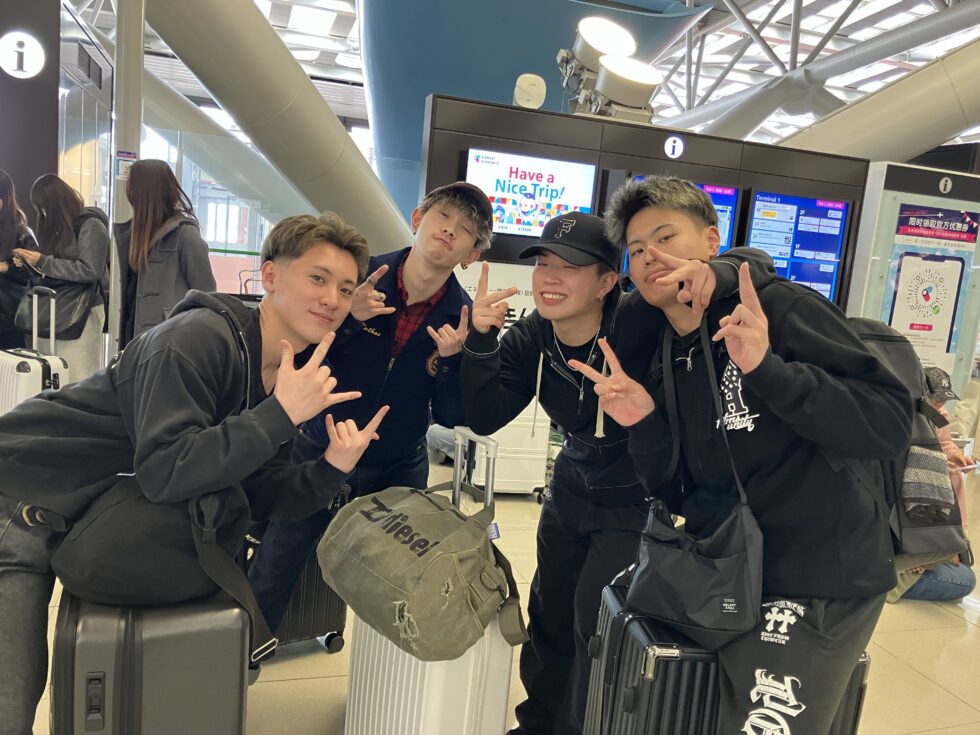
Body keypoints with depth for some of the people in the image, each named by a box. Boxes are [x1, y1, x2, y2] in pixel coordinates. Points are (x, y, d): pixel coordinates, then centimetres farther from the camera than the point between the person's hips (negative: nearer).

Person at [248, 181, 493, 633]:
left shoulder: (463, 319, -10)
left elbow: (451, 417, -8)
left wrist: (451, 359, -26)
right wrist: (345, 316, -27)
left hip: (397, 473, 1)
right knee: (265, 592, 6)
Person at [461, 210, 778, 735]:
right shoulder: (530, 338, -12)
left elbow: (756, 264, -28)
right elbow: (484, 417, -17)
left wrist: (714, 273, -51)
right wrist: (480, 340, -30)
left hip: (637, 500, -6)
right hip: (572, 489, 6)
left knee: (596, 623, -3)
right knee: (549, 613, 19)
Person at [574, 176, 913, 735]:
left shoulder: (782, 308, -13)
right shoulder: (657, 362, 4)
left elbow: (890, 427, -20)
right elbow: (680, 497, 4)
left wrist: (765, 367, -30)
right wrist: (643, 427, -13)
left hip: (819, 587, -5)